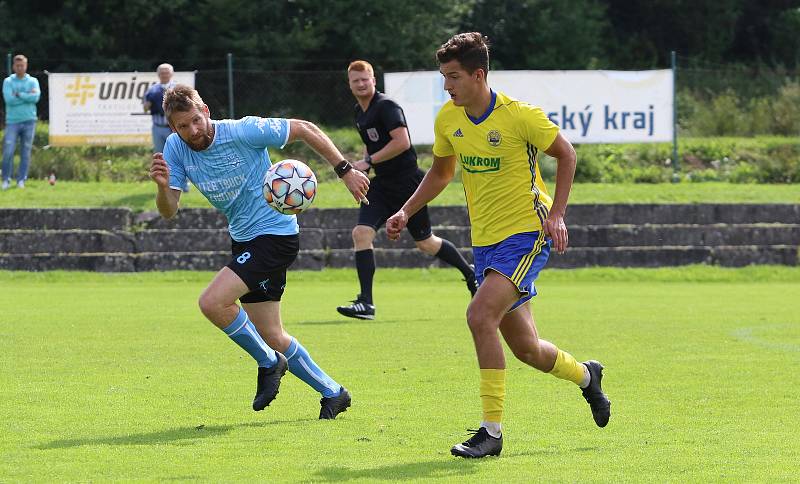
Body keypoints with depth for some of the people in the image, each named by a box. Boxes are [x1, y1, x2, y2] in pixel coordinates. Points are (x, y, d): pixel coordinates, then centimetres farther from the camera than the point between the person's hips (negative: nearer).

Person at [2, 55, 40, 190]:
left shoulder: (33, 81, 8)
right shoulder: (8, 81, 5)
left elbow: (36, 97, -9)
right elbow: (9, 99, -10)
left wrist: (18, 94, -9)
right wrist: (27, 96, -8)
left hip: (29, 121, 1)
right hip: (12, 121, -1)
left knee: (26, 152, 2)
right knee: (8, 152, -9)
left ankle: (21, 180, 8)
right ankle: (6, 180, 2)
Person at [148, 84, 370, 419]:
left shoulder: (245, 131, -19)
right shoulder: (175, 148, -3)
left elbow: (305, 130, -9)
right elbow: (169, 211, -6)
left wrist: (345, 170, -11)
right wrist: (163, 185, -28)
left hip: (275, 233, -7)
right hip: (243, 240, 7)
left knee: (212, 302, -23)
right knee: (272, 337, 9)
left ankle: (268, 362, -2)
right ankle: (332, 393, 25)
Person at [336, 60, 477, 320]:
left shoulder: (387, 106, -15)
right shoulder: (359, 112, 12)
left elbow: (402, 142, -25)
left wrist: (369, 161, -21)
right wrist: (364, 165, 12)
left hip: (407, 181, -7)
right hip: (381, 186, 8)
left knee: (425, 243, 5)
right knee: (361, 232, -12)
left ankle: (469, 272, 31)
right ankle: (365, 303, -13)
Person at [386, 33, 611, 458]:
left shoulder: (519, 116, -17)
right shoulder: (448, 120, 1)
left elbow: (565, 154, -3)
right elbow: (441, 172, 18)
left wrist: (556, 214, -11)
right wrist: (406, 212, 5)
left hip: (526, 234, -7)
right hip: (485, 242, 7)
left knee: (480, 315, -26)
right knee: (525, 348, 12)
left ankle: (491, 430, -20)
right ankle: (586, 375, 45)